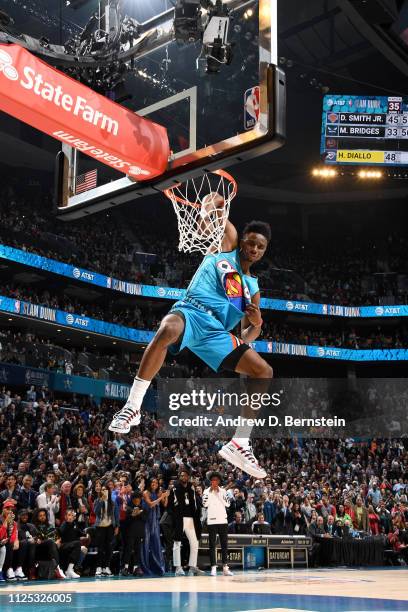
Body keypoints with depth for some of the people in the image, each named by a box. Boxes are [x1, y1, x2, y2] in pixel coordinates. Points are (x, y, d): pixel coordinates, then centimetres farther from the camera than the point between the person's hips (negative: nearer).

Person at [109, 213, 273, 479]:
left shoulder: (253, 287, 26)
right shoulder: (227, 244, 18)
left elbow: (250, 331, 26)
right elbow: (215, 203, 11)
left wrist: (256, 325, 0)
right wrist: (210, 206, -15)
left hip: (216, 331, 6)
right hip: (191, 312, -5)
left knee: (264, 372, -4)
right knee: (167, 330, -41)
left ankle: (239, 443, 2)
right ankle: (133, 406, -28)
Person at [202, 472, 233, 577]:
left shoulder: (223, 491, 9)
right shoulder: (206, 491, 3)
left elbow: (227, 504, -2)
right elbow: (205, 504, -11)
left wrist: (219, 493, -8)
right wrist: (211, 491, -11)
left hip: (223, 520, 2)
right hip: (211, 521, -2)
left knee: (224, 544, 4)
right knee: (212, 544, -2)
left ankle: (225, 567, 8)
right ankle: (213, 567, -1)